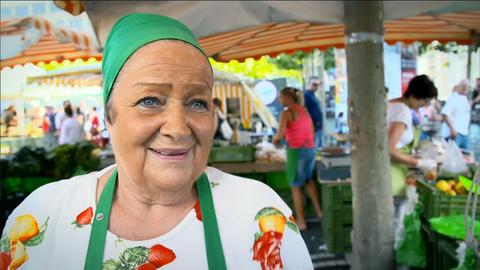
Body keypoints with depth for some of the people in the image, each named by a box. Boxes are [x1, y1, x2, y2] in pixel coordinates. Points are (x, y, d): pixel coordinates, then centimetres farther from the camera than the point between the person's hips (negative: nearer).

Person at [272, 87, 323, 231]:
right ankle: (319, 211, 32)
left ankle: (301, 221, 11)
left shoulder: (286, 113, -11)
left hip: (296, 151, -7)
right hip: (310, 148, 7)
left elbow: (280, 135, -18)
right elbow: (312, 131, 16)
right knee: (308, 180, 27)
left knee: (295, 186, 5)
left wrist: (275, 140, 2)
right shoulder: (304, 110, 12)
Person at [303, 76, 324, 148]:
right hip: (313, 128, -10)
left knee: (320, 148, 14)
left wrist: (320, 125, 19)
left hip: (318, 127, 11)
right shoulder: (306, 95, -14)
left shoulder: (312, 95, 16)